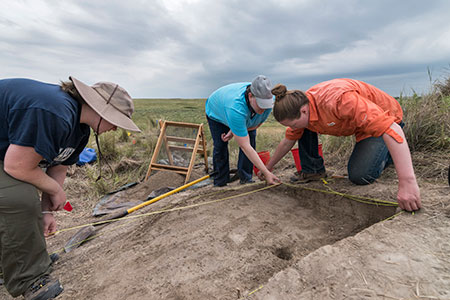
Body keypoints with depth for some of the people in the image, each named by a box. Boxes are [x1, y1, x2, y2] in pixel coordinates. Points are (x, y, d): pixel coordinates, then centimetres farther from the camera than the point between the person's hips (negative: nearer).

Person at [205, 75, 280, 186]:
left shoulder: (270, 99, -33)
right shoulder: (236, 108, -50)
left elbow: (257, 123, -13)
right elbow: (245, 146, -46)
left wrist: (234, 131, -23)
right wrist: (266, 173, -45)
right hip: (216, 113, -4)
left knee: (250, 139, -11)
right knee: (220, 146, -12)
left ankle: (246, 178, 3)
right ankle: (220, 182, 6)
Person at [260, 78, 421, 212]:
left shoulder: (339, 100, -42)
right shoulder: (300, 106, -15)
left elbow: (390, 129, -44)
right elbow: (287, 141, 0)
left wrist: (407, 182, -49)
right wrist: (268, 168, 7)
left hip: (384, 117, -6)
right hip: (353, 123, 7)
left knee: (359, 176, -19)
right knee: (304, 129, -9)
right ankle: (312, 169, 3)